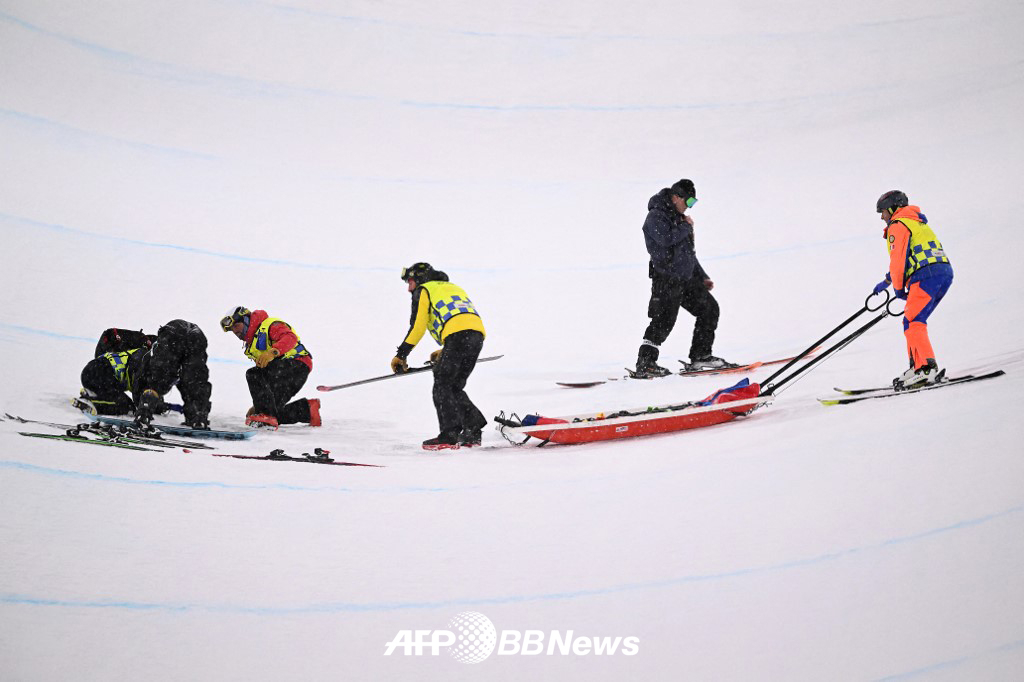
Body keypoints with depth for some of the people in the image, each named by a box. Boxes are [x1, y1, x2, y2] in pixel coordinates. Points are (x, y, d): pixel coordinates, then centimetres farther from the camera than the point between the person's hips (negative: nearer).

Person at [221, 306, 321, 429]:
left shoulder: (269, 325, -6)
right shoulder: (250, 346, 24)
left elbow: (290, 337, -25)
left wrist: (273, 352, -42)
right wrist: (258, 405, 21)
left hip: (297, 364, -10)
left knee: (253, 374, -26)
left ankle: (267, 415, -33)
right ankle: (308, 408, 10)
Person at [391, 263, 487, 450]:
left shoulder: (423, 291, 14)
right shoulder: (453, 288, 36)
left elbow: (417, 327, 4)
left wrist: (401, 355, 9)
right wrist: (443, 353, 36)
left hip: (457, 336, -7)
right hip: (478, 334, 7)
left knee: (442, 386, 0)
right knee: (455, 387, 17)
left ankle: (449, 435, -9)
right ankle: (472, 430, 8)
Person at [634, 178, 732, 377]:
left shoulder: (678, 217, 21)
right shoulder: (656, 215, -8)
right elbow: (666, 238, -27)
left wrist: (702, 277, 24)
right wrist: (686, 226, -10)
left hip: (686, 278, 9)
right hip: (667, 280, -9)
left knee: (709, 308, 9)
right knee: (664, 321, -11)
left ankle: (700, 356, 14)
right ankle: (645, 364, -3)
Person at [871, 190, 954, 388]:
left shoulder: (898, 225, 0)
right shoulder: (917, 222, 31)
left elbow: (897, 259, -7)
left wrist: (898, 288, 3)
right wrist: (887, 281, 39)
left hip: (927, 275, -10)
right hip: (945, 271, 10)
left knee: (913, 322, -14)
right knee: (914, 321, 15)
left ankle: (927, 369, -25)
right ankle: (917, 367, 10)